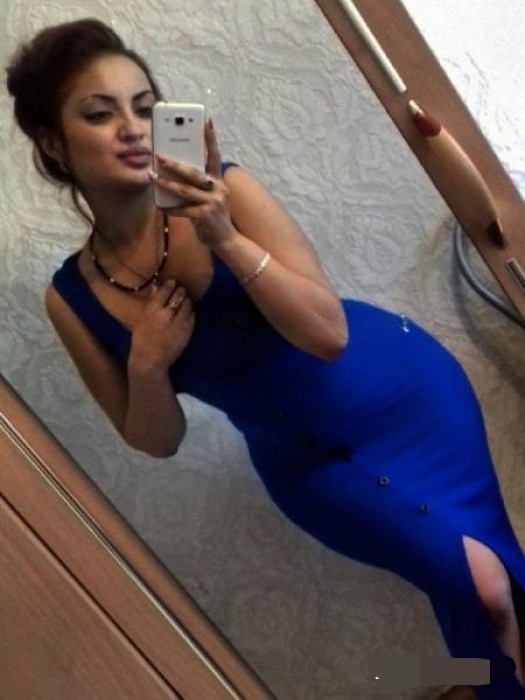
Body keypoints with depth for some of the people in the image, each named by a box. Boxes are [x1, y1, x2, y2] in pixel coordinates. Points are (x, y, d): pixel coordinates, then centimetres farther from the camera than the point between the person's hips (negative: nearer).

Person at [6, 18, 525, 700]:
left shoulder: (220, 191, -21)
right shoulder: (73, 298, -12)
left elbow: (329, 333, -23)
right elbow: (156, 441, -3)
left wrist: (225, 240, -35)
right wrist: (146, 363, -24)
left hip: (403, 390, 0)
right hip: (305, 462, 1)